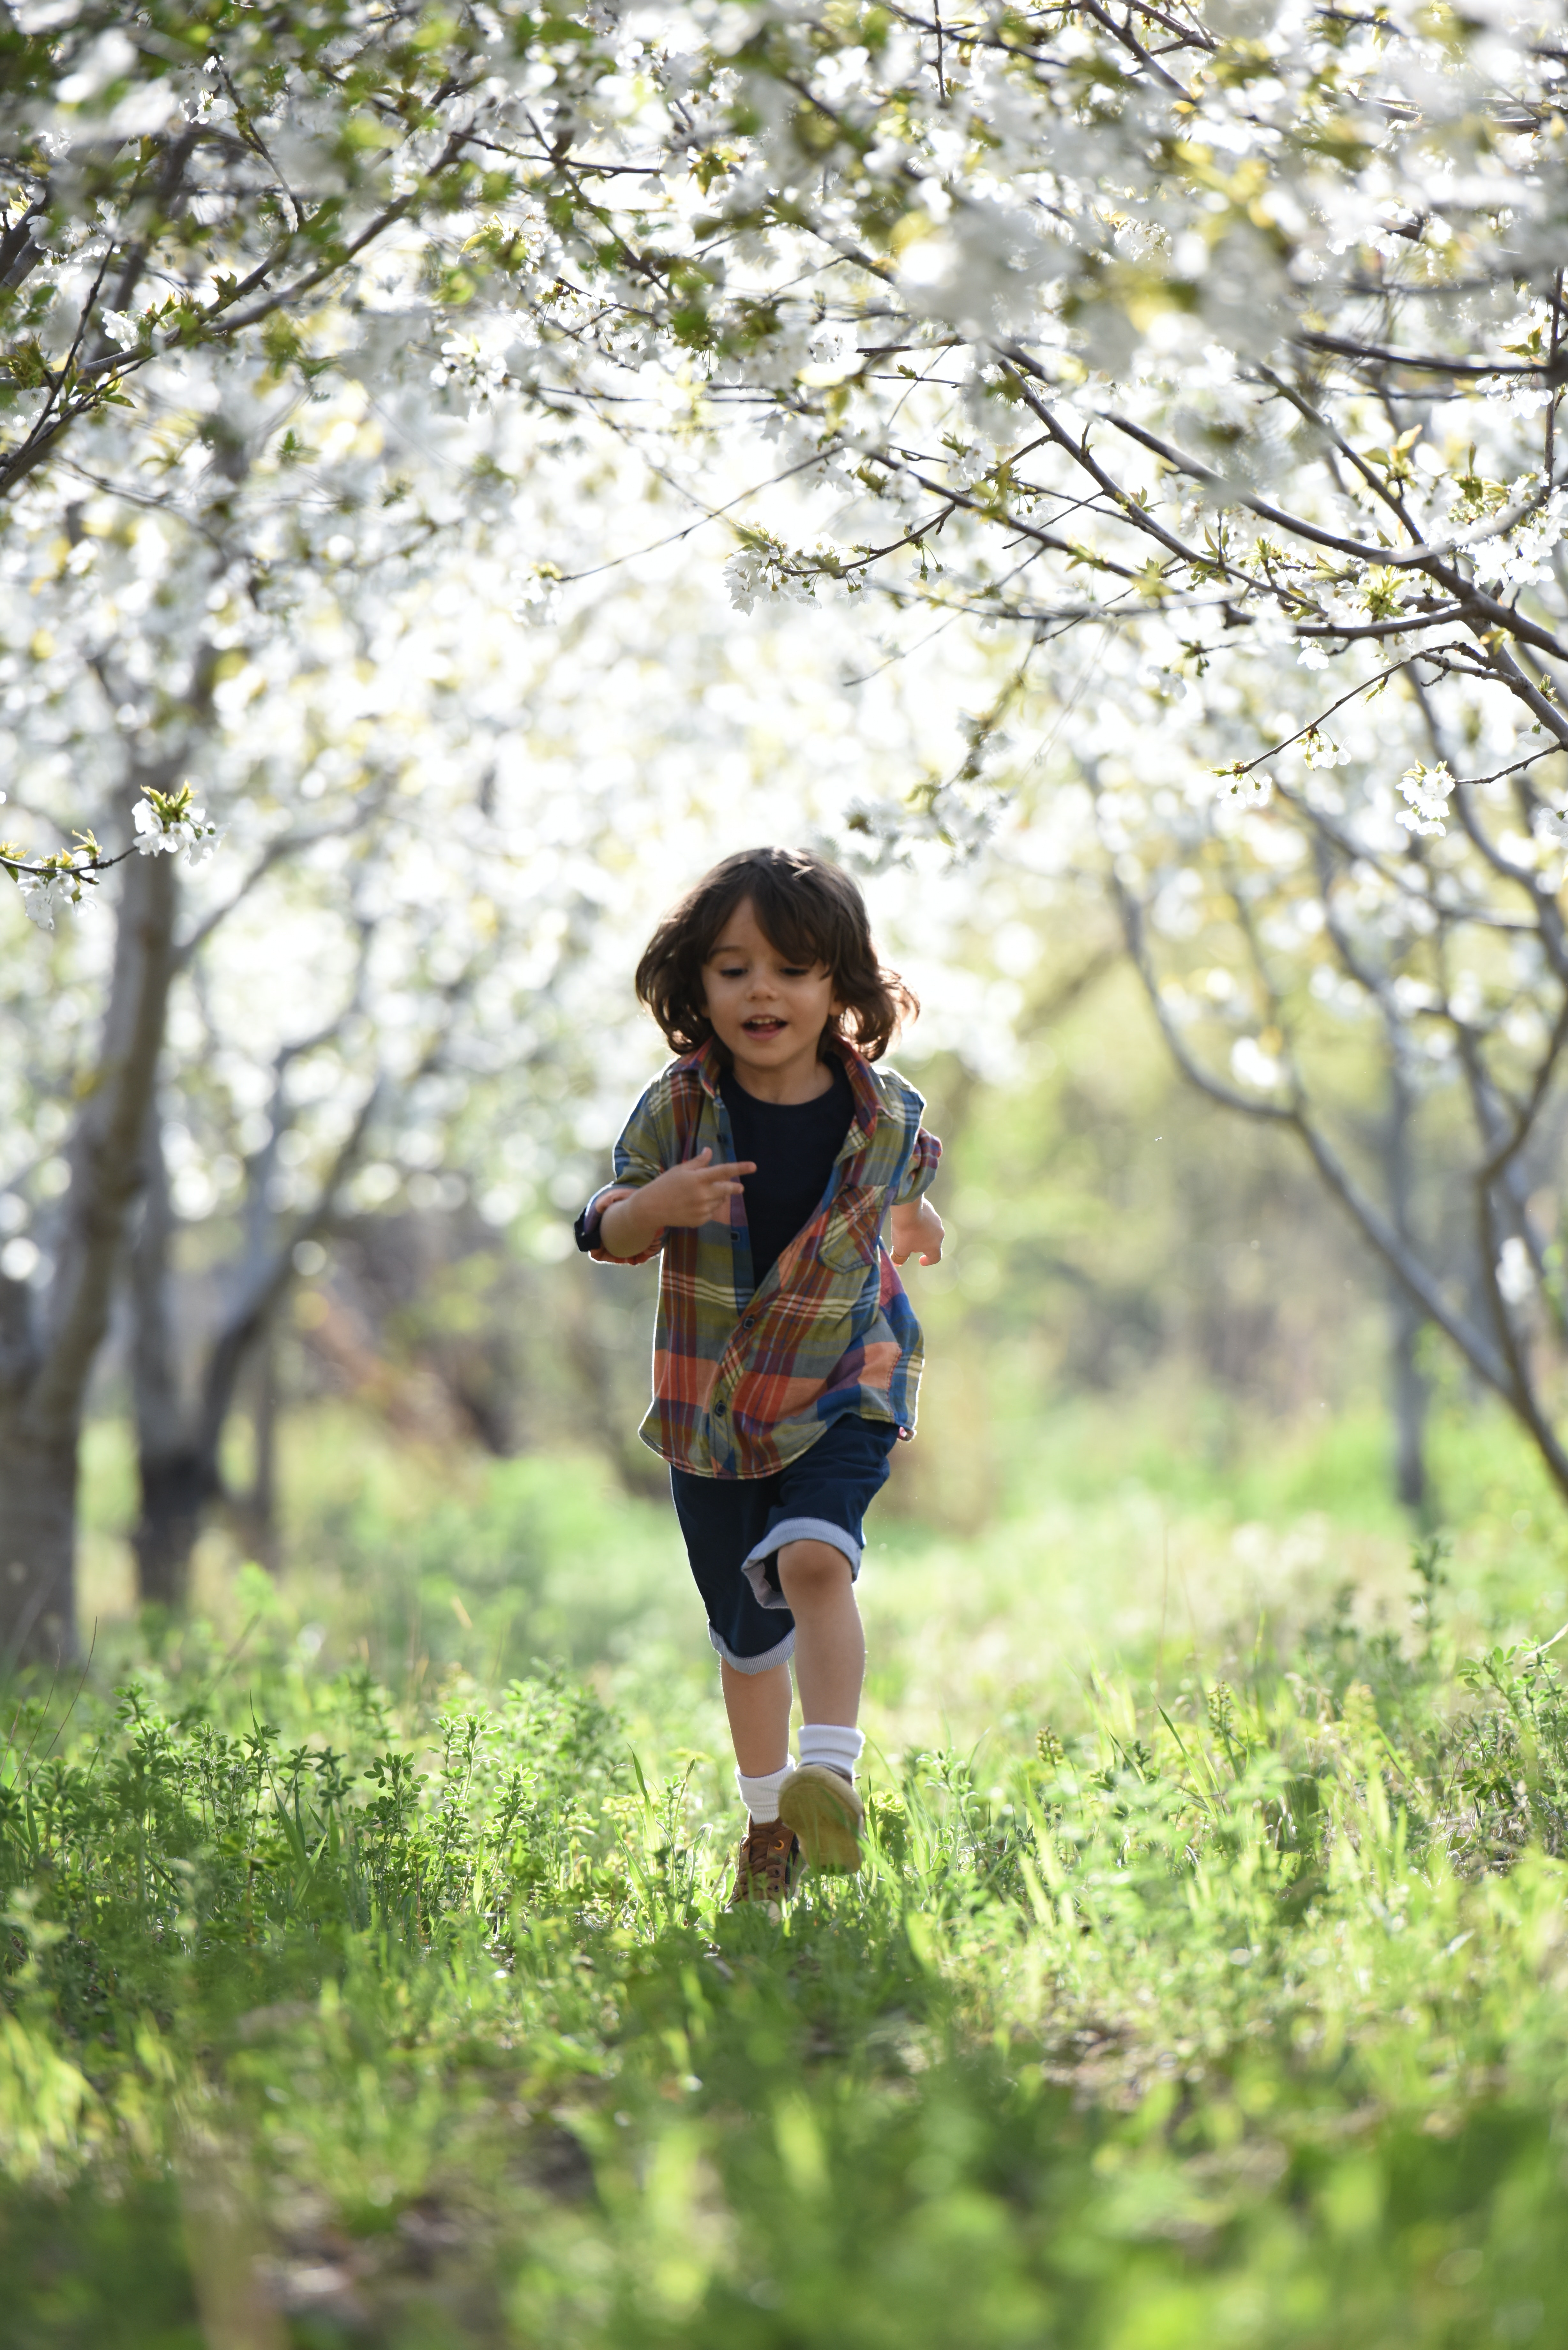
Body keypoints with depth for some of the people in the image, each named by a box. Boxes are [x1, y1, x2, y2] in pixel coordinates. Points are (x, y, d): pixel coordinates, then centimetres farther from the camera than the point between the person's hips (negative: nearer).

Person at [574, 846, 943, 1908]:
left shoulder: (887, 1115, -8)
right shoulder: (678, 1109, -10)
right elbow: (609, 1235, -8)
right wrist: (657, 1206, -24)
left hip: (842, 1390, -2)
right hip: (711, 1402, 2)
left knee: (813, 1558, -30)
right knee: (745, 1631, 13)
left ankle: (832, 1774, -33)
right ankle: (769, 1816, 31)